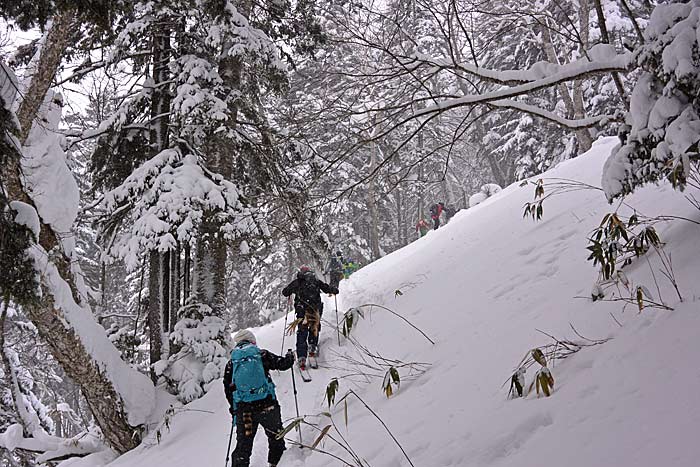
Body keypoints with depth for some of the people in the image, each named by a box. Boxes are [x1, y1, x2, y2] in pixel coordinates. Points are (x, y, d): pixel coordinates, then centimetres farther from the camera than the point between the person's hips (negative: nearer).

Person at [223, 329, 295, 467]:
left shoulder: (231, 362, 6)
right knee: (276, 438, 19)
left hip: (243, 409, 1)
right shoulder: (262, 355, 0)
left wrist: (233, 407, 21)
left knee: (243, 445, 8)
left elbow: (228, 388, 8)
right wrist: (290, 357, 27)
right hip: (267, 406, -1)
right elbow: (283, 364, 5)